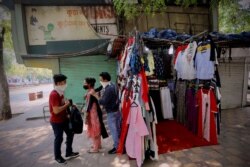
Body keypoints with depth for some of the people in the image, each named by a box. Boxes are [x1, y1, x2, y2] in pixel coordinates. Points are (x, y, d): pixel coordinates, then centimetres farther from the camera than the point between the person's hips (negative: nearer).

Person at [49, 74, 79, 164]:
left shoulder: (60, 92, 4)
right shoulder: (54, 95, -26)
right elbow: (56, 110, -31)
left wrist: (68, 103, 1)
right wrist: (67, 104, -20)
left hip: (64, 119, 9)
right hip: (56, 121, -9)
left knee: (70, 134, 18)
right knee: (59, 139, 9)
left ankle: (69, 152, 36)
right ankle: (57, 157, 33)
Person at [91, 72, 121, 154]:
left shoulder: (108, 89, -23)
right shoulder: (113, 86, 7)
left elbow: (103, 102, -25)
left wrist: (96, 96, -15)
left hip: (111, 112, -10)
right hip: (117, 110, 10)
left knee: (114, 130, 4)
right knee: (118, 129, 19)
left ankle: (117, 147, 18)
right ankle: (119, 144, 34)